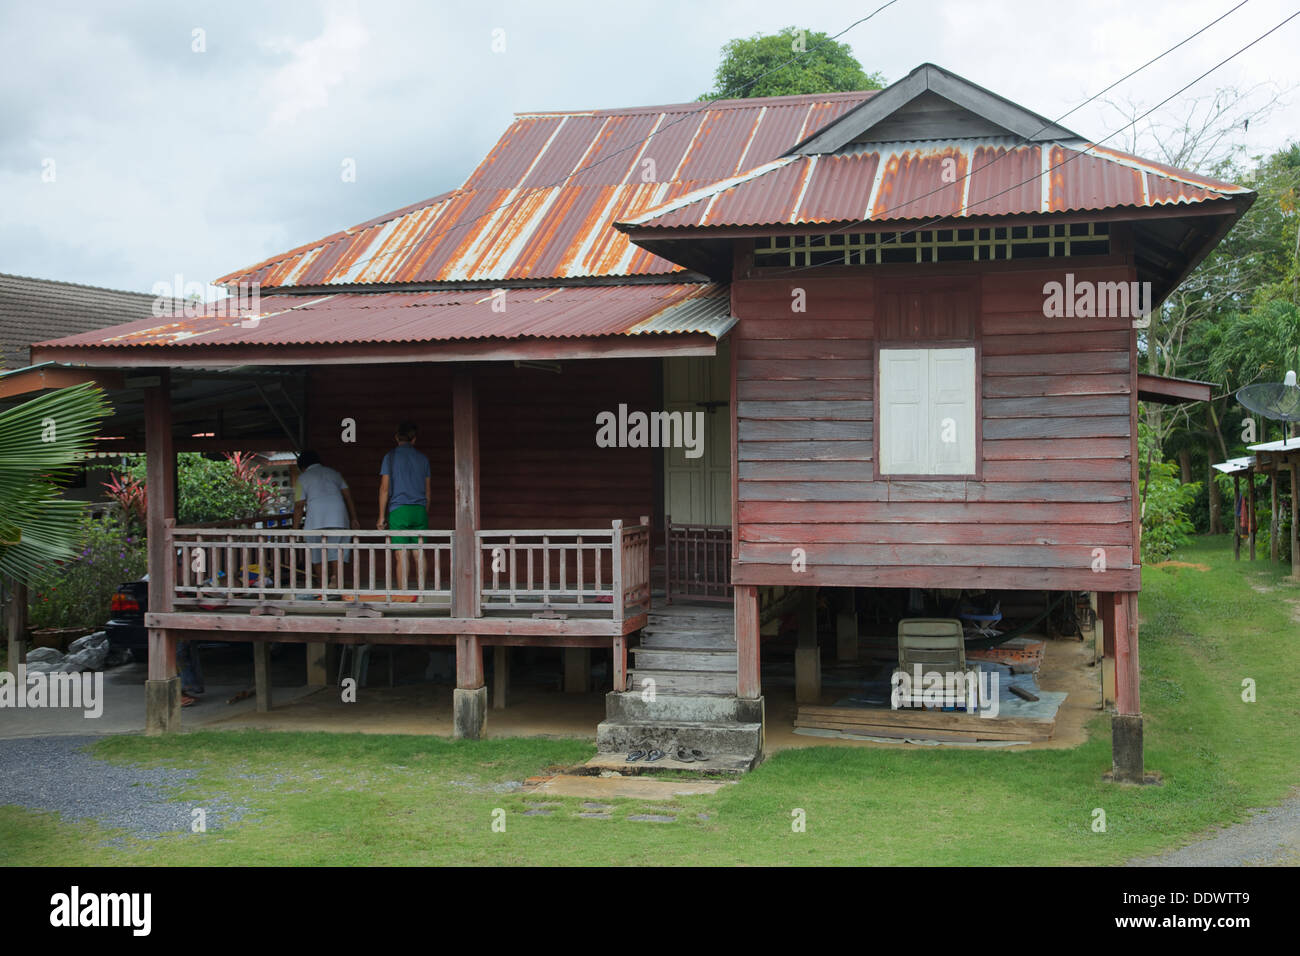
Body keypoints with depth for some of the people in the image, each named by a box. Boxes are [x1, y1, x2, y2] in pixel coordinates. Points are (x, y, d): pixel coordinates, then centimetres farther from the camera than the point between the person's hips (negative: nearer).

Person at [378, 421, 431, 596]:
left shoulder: (390, 457, 1)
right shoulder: (422, 458, 11)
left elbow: (384, 488, -2)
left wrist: (382, 516, 1)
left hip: (399, 509, -3)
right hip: (420, 509, 3)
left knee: (402, 554, -4)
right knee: (420, 552, 6)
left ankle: (403, 593, -7)